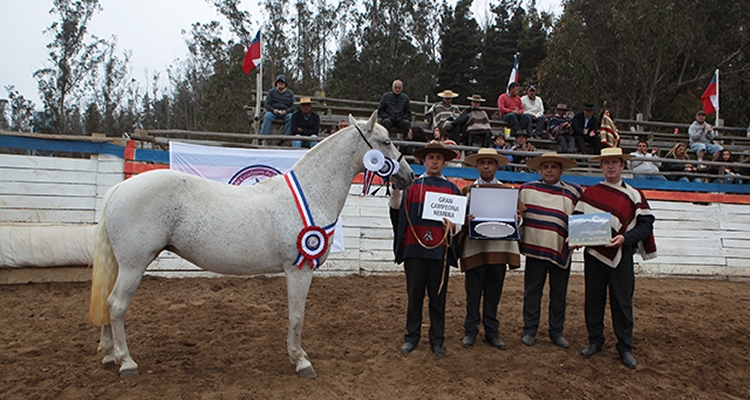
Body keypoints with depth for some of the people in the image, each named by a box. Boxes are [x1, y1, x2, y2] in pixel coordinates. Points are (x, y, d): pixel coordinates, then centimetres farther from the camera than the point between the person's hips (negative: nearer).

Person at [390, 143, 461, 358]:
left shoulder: (451, 189, 11)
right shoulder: (411, 186, 8)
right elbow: (399, 215, -1)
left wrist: (453, 225, -10)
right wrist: (395, 196, -18)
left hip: (440, 250, 1)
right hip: (414, 248, -1)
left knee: (438, 296, 8)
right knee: (414, 294, 6)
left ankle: (437, 340, 18)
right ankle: (412, 337, 19)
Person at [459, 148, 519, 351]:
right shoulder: (467, 190, 9)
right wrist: (466, 218, -19)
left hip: (499, 248, 2)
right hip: (474, 248, -2)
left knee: (494, 293, 8)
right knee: (473, 293, 2)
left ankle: (492, 332, 19)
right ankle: (470, 331, 14)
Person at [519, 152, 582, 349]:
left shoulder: (574, 192, 4)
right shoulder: (527, 189, 4)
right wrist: (519, 238, -1)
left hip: (561, 251, 1)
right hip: (534, 248, 0)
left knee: (559, 294, 10)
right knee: (532, 292, 6)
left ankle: (556, 331, 23)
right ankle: (529, 330, 18)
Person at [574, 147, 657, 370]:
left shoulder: (634, 196, 3)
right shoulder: (590, 193, 8)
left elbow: (646, 225, -3)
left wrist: (625, 238, -19)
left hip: (621, 254, -1)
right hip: (593, 253, 2)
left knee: (622, 301, 4)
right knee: (593, 299, 9)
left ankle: (625, 347, 18)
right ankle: (595, 341, 24)